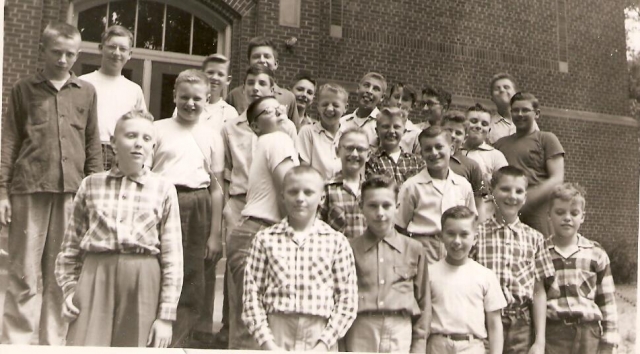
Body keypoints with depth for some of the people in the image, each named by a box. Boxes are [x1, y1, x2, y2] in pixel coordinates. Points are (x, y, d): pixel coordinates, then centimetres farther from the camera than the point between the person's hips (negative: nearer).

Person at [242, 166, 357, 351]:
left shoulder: (336, 242, 4)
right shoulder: (265, 239, 5)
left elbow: (347, 298, 1)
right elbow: (251, 294, 2)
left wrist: (325, 342, -6)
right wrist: (266, 342, -6)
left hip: (320, 336, 0)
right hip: (277, 334, 0)